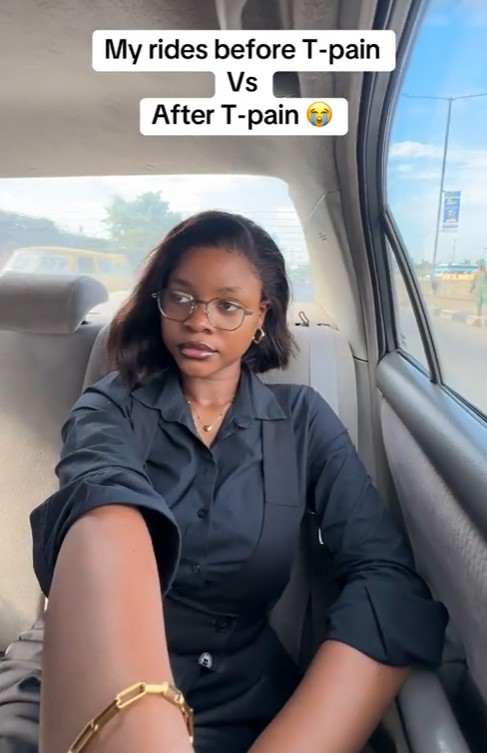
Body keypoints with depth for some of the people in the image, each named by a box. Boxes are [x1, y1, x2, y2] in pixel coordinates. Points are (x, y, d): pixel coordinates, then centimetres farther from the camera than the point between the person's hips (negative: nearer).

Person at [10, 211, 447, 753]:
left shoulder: (302, 419, 3)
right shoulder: (112, 407, 0)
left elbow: (391, 582, -10)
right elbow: (102, 500, -24)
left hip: (247, 705, 1)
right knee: (110, 518, -29)